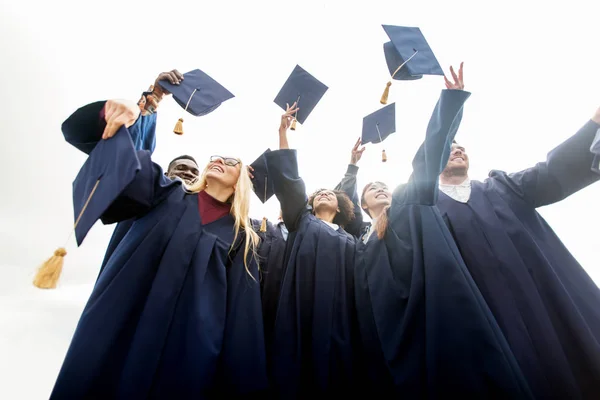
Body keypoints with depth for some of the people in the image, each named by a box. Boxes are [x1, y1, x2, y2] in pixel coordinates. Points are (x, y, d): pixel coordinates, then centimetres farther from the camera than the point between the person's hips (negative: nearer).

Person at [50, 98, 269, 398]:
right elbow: (125, 163, -2)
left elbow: (241, 316, 1)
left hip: (187, 347, 0)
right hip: (120, 329, 1)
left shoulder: (240, 237, 4)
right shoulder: (169, 195, 8)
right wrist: (113, 118, -22)